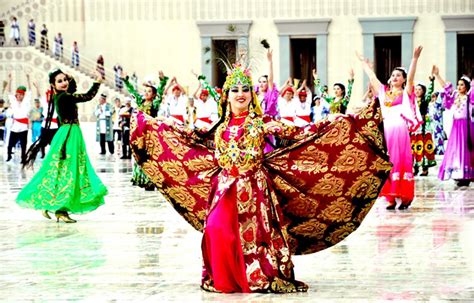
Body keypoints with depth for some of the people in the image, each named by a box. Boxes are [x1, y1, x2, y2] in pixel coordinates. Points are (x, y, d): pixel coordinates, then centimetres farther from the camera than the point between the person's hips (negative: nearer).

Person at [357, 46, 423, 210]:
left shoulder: (406, 93, 6)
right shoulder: (384, 92, 17)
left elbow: (411, 77, -7)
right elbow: (372, 77, 25)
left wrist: (415, 58, -19)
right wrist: (364, 63, 30)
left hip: (400, 129, -4)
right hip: (386, 130, 4)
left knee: (402, 161, -5)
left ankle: (404, 198, -6)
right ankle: (391, 198, 1)